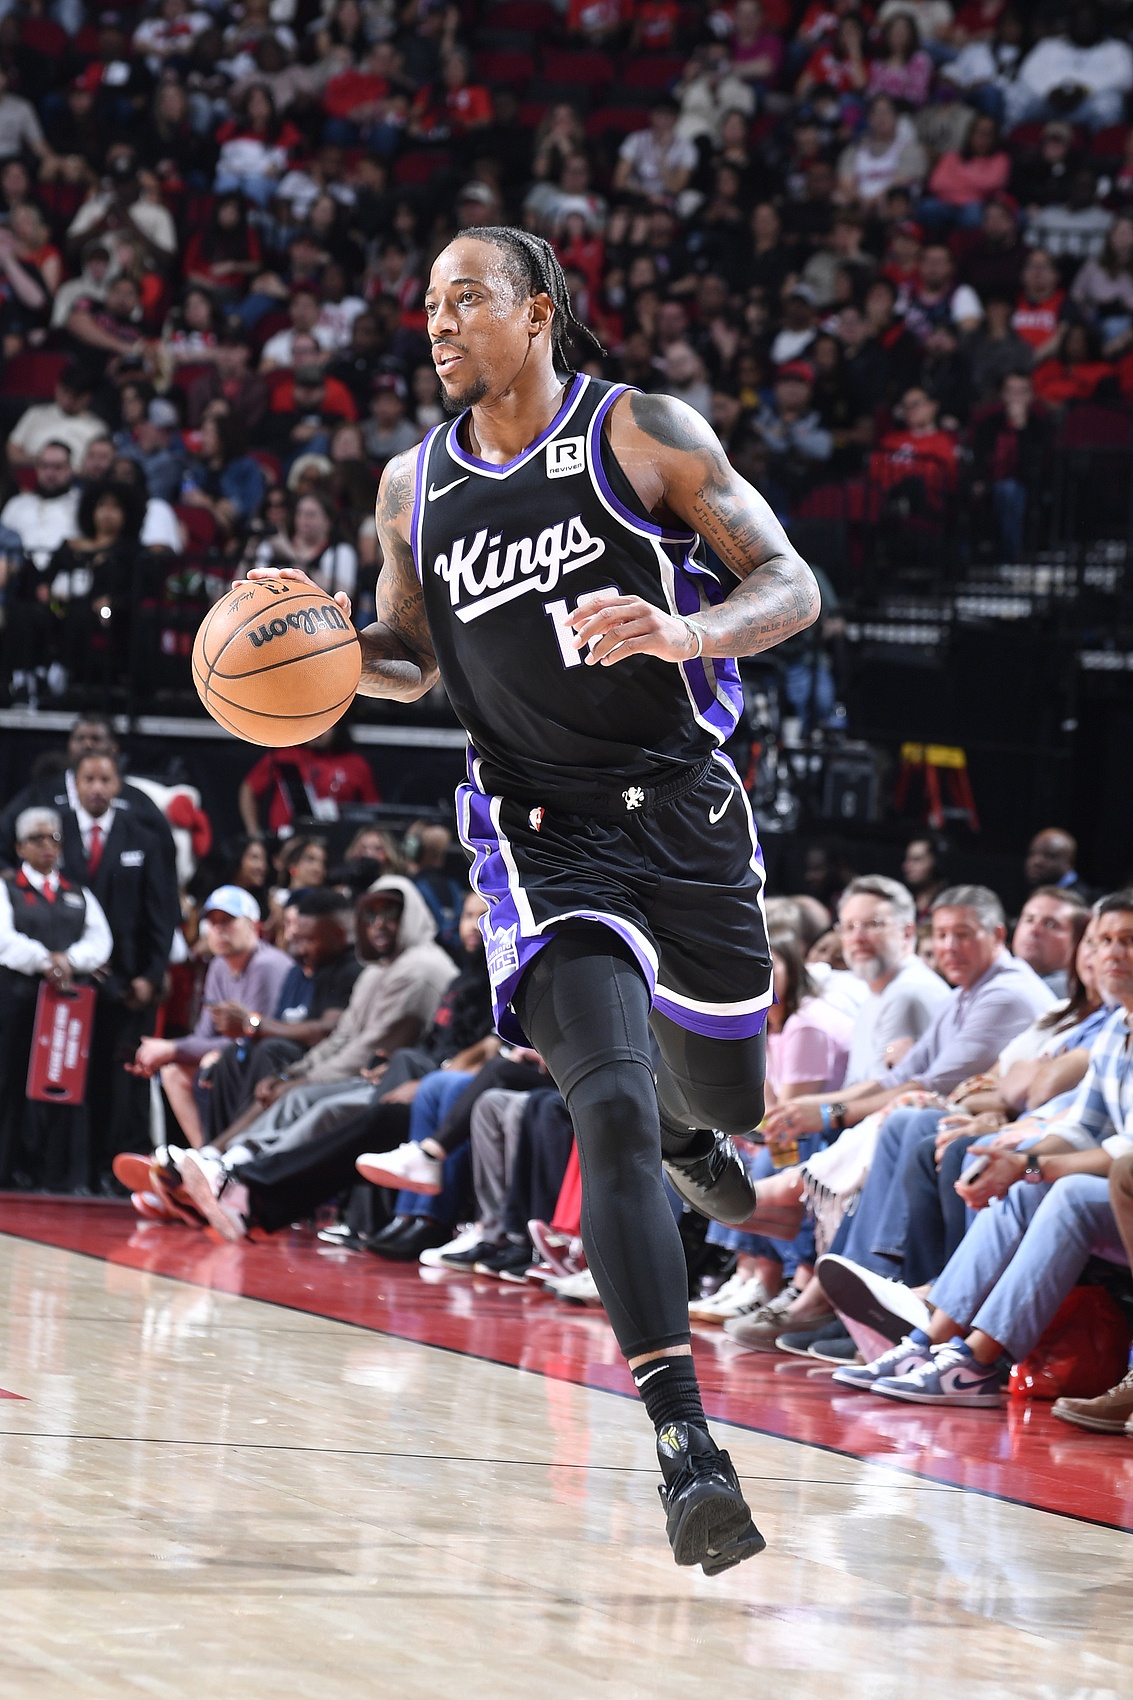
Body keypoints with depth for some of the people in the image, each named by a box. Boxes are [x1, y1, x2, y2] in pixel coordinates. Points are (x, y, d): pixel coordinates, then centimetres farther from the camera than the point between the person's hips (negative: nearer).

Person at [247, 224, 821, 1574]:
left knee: (725, 1104, 16)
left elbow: (792, 589, -7)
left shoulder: (645, 435, -6)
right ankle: (686, 1446, -25)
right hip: (545, 838, 0)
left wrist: (683, 631, -28)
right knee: (609, 1111, -19)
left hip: (684, 807, 0)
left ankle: (687, 1124, 58)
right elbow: (411, 659, 19)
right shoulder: (415, 486, 5)